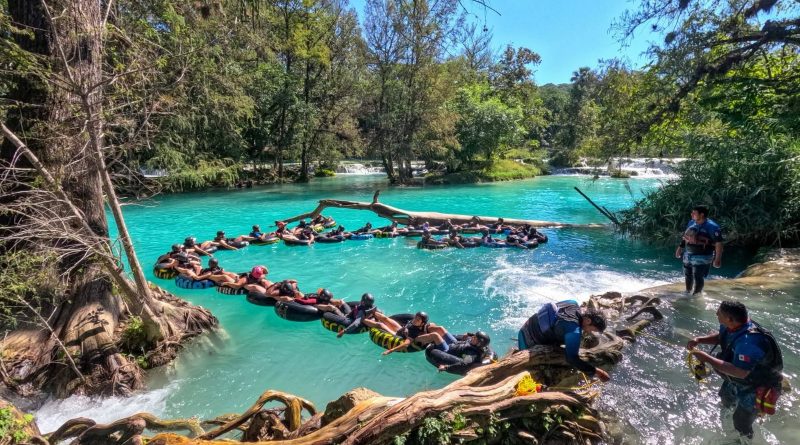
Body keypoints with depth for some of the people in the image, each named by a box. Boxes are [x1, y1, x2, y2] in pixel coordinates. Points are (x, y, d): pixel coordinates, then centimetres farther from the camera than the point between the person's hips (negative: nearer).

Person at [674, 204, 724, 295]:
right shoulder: (691, 223, 4)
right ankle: (688, 292, 38)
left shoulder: (712, 227, -18)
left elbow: (719, 244, -21)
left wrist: (718, 259, -26)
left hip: (702, 258, -7)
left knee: (698, 278, -5)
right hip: (688, 256, 7)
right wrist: (680, 247, 18)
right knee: (688, 276, 20)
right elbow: (685, 236, 17)